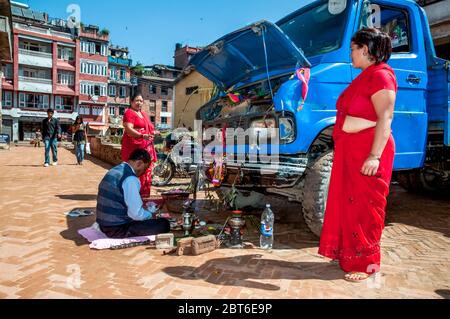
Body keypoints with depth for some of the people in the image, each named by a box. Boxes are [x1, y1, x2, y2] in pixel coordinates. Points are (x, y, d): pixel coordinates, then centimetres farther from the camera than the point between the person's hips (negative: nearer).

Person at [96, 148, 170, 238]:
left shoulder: (114, 171, 7)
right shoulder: (130, 179, -21)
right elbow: (136, 214, -22)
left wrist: (142, 206, 18)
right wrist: (150, 215, -1)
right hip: (118, 229, -10)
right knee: (164, 224, -9)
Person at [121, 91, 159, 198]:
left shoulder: (143, 114, 23)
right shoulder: (129, 113, -5)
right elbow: (129, 129, -18)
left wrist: (153, 132, 15)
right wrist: (143, 136, -31)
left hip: (146, 147, 9)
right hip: (134, 147, -9)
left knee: (146, 172, 8)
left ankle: (144, 195, 15)